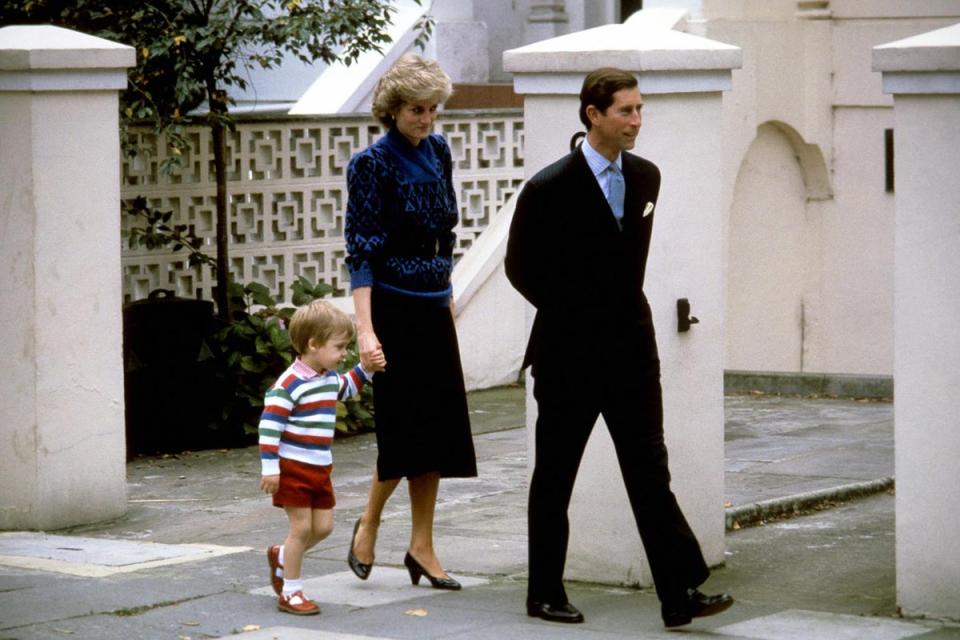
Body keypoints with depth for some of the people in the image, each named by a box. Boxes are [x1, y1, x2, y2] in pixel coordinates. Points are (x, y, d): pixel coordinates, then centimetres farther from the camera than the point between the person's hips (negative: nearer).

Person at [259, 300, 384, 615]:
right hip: (293, 468, -8)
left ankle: (282, 556, 34)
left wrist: (366, 369, 20)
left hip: (320, 468, 8)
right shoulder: (290, 384, -19)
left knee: (323, 526, 9)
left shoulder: (329, 378, 8)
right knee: (302, 527, -4)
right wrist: (269, 467, -24)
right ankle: (290, 592, 8)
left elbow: (345, 388, 34)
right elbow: (269, 426, -21)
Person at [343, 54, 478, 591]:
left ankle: (422, 546, 11)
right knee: (406, 426, -7)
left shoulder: (438, 152, 8)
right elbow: (362, 252, -15)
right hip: (395, 308, -7)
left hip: (435, 309, 7)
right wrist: (366, 328, -22)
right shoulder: (373, 164, -12)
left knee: (438, 426, 5)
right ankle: (368, 526, 14)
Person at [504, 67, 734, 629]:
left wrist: (626, 313, 14)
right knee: (555, 477, 7)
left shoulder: (645, 177, 6)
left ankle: (681, 593, -5)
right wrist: (575, 316, 1)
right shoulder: (550, 188, -11)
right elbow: (521, 267, -2)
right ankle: (546, 594, 18)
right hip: (569, 352, -4)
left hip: (631, 349, 4)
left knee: (650, 472, -1)